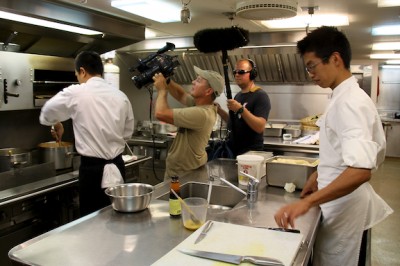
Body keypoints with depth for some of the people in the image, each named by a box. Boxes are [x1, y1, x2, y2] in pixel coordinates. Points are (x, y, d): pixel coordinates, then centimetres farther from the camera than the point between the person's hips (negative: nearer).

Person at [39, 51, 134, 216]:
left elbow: (46, 115, 7)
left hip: (93, 169, -5)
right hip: (117, 166, 5)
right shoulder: (121, 96, 2)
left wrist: (57, 125, 27)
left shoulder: (75, 93, -10)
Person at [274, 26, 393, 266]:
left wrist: (308, 201, -39)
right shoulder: (349, 97, 8)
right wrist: (321, 174, 13)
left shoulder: (350, 102, -23)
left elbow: (361, 170, -35)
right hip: (341, 200, 9)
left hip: (344, 205, -9)